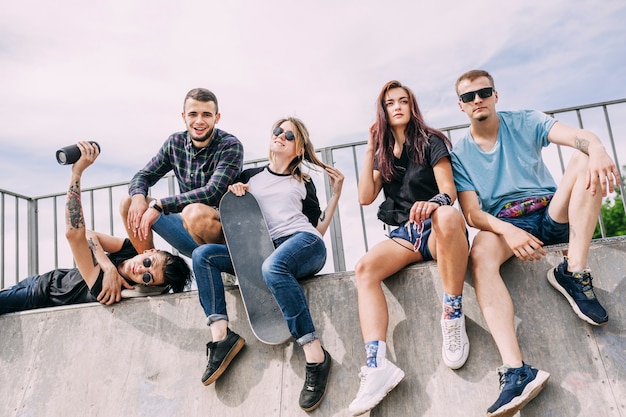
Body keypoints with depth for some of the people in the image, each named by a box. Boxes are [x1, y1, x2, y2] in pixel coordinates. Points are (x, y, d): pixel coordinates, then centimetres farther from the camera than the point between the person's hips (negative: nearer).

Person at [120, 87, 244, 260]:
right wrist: (138, 197, -15)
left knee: (195, 212, -37)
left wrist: (158, 205, -25)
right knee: (128, 203, -2)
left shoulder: (230, 146, -13)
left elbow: (213, 193, -24)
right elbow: (143, 176, 10)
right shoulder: (175, 143, 4)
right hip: (189, 235, 6)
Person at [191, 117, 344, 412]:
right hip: (264, 252, 4)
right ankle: (222, 335, -24)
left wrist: (336, 193, 10)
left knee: (272, 267, -39)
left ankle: (316, 356, -37)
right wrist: (233, 195, 4)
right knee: (203, 254, -16)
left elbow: (318, 229, 13)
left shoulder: (304, 183, 17)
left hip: (303, 243, -3)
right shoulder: (250, 176, 22)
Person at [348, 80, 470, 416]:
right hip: (404, 235, 4)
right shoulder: (383, 154, 17)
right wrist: (370, 151, 7)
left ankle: (453, 316, -29)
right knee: (365, 268, -27)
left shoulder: (430, 141, 5)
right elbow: (366, 198, 6)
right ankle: (377, 365, -39)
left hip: (435, 229, -4)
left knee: (448, 216, -42)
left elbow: (449, 191, -7)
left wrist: (433, 202, -32)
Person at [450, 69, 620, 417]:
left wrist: (597, 150, -38)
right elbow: (471, 212, -6)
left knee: (585, 160, -23)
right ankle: (517, 371, -47)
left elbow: (579, 137, -12)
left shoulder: (525, 123, 6)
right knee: (480, 254, -36)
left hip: (552, 214, 1)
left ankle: (574, 274, -25)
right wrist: (507, 230, -28)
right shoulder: (459, 154, 6)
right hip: (503, 224, -1)